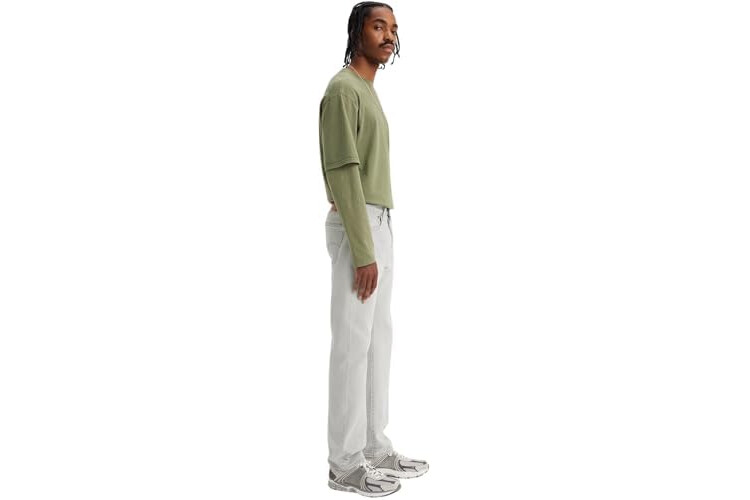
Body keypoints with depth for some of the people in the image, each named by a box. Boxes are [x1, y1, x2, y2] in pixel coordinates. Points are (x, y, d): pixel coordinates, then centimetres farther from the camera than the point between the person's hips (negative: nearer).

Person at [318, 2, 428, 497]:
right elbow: (344, 174, -19)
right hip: (357, 228, -10)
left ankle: (374, 446, 20)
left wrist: (376, 241, 18)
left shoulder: (368, 92, 19)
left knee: (378, 339, 12)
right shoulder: (343, 90, -12)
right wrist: (363, 251, -21)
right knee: (354, 342, -6)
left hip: (380, 223, 10)